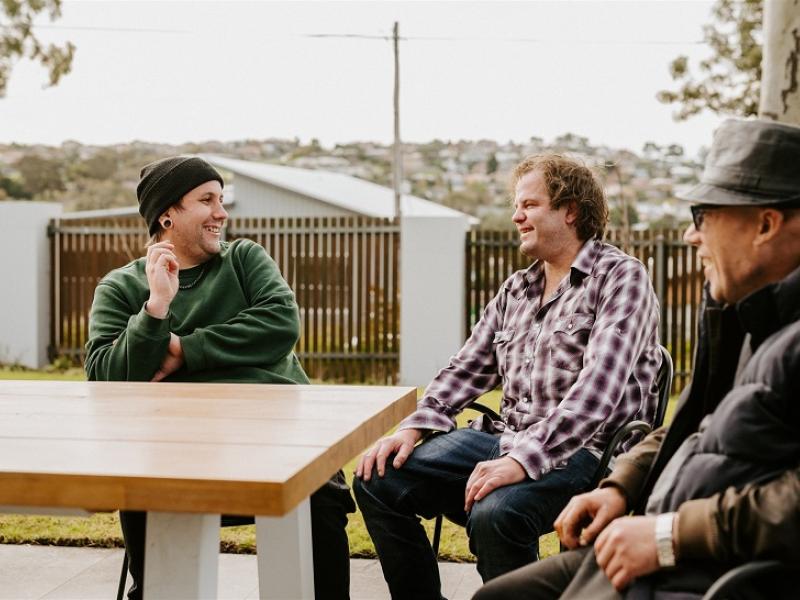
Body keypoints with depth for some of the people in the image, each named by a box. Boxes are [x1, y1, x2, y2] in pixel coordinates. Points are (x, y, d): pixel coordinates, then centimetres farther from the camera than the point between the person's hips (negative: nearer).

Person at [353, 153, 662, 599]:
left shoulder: (621, 277, -6)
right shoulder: (515, 290, 17)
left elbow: (597, 389, -19)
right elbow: (467, 370, 18)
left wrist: (524, 459, -28)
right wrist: (414, 427, 0)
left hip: (584, 450, -7)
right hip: (505, 438, 7)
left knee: (494, 514, -35)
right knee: (378, 480, -7)